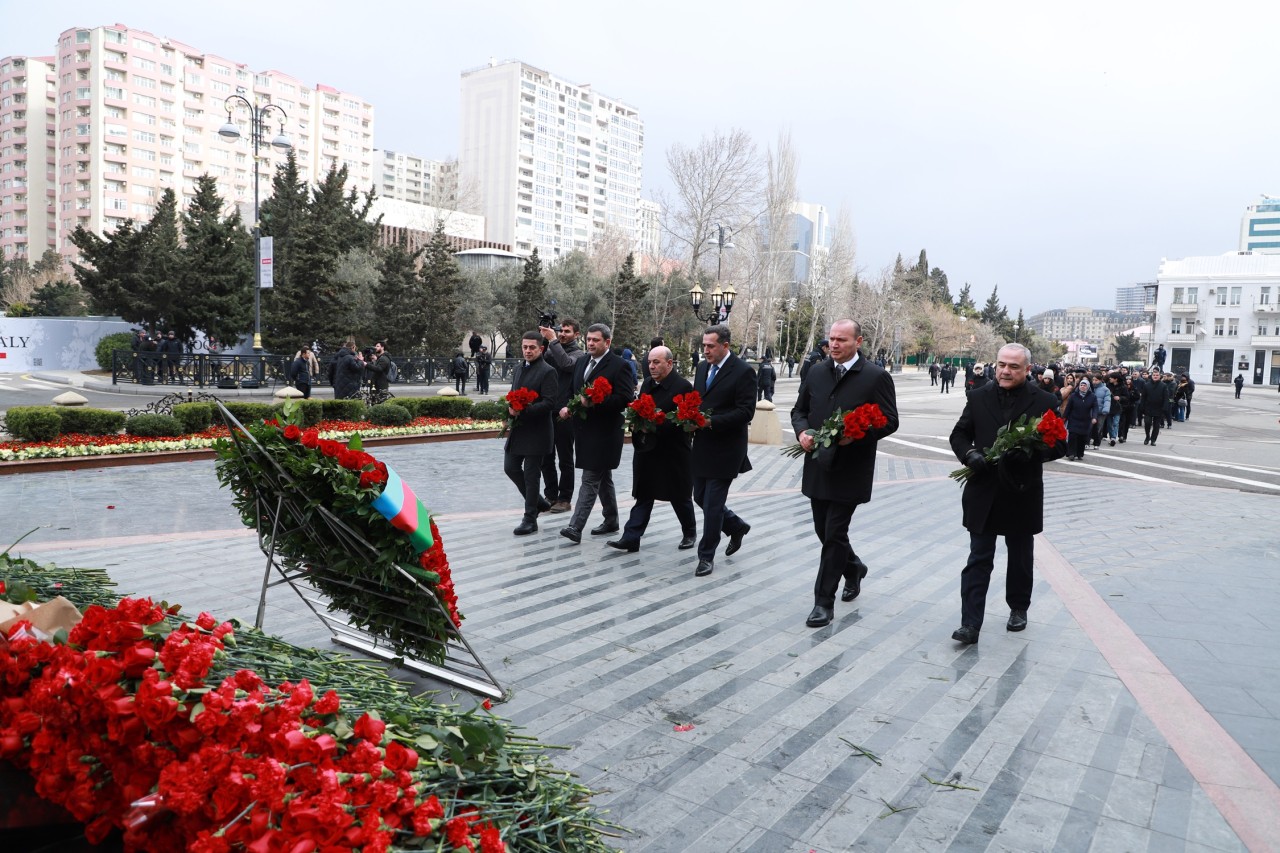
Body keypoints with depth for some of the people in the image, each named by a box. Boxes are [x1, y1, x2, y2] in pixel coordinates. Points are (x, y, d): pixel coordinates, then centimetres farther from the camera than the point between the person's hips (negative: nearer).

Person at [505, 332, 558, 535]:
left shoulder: (547, 372, -12)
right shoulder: (519, 368, 12)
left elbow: (550, 403, -19)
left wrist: (524, 410, -26)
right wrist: (511, 408, 0)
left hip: (536, 432, -8)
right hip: (517, 429, 8)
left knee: (531, 475, -1)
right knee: (510, 467, 12)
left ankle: (530, 519, 11)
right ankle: (538, 502, 30)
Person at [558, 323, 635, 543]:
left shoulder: (619, 365, -11)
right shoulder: (581, 363, 12)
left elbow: (625, 398, -18)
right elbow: (572, 391, 20)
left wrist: (594, 402, -24)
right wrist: (567, 407, 0)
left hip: (604, 432, -8)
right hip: (585, 429, 8)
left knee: (590, 479, -10)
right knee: (603, 477, 18)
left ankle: (576, 527, -12)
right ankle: (611, 521, 30)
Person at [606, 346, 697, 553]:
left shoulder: (683, 386, -13)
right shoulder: (647, 384, 10)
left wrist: (654, 427, -23)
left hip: (673, 453, -6)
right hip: (647, 451, 6)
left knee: (680, 497, 10)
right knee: (643, 496, 6)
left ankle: (689, 533, 30)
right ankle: (631, 538, 4)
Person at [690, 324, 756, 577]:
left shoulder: (743, 372, -12)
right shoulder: (702, 367, 9)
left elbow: (746, 412, -17)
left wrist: (712, 421, -24)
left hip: (725, 449, -7)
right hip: (702, 446, 7)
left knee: (712, 504, -2)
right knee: (701, 497, 14)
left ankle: (706, 556, 12)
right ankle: (737, 527, 38)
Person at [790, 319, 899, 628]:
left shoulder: (876, 377, -7)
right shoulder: (817, 373, 8)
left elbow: (889, 421, -8)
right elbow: (799, 410, 16)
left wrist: (857, 434, -24)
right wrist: (802, 431, -6)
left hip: (849, 471, -5)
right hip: (818, 466, 6)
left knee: (834, 535, -3)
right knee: (824, 531, 16)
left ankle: (824, 602, 8)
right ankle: (853, 568, 44)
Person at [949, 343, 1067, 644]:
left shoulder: (1044, 401, -3)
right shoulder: (978, 397, 3)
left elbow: (1058, 445, -3)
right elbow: (959, 435, 7)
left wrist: (1030, 452, -22)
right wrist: (970, 454, -15)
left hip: (1022, 495, 0)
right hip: (984, 493, 1)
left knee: (1020, 558, 17)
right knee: (978, 560, -1)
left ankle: (1018, 608, 38)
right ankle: (970, 624, -1)